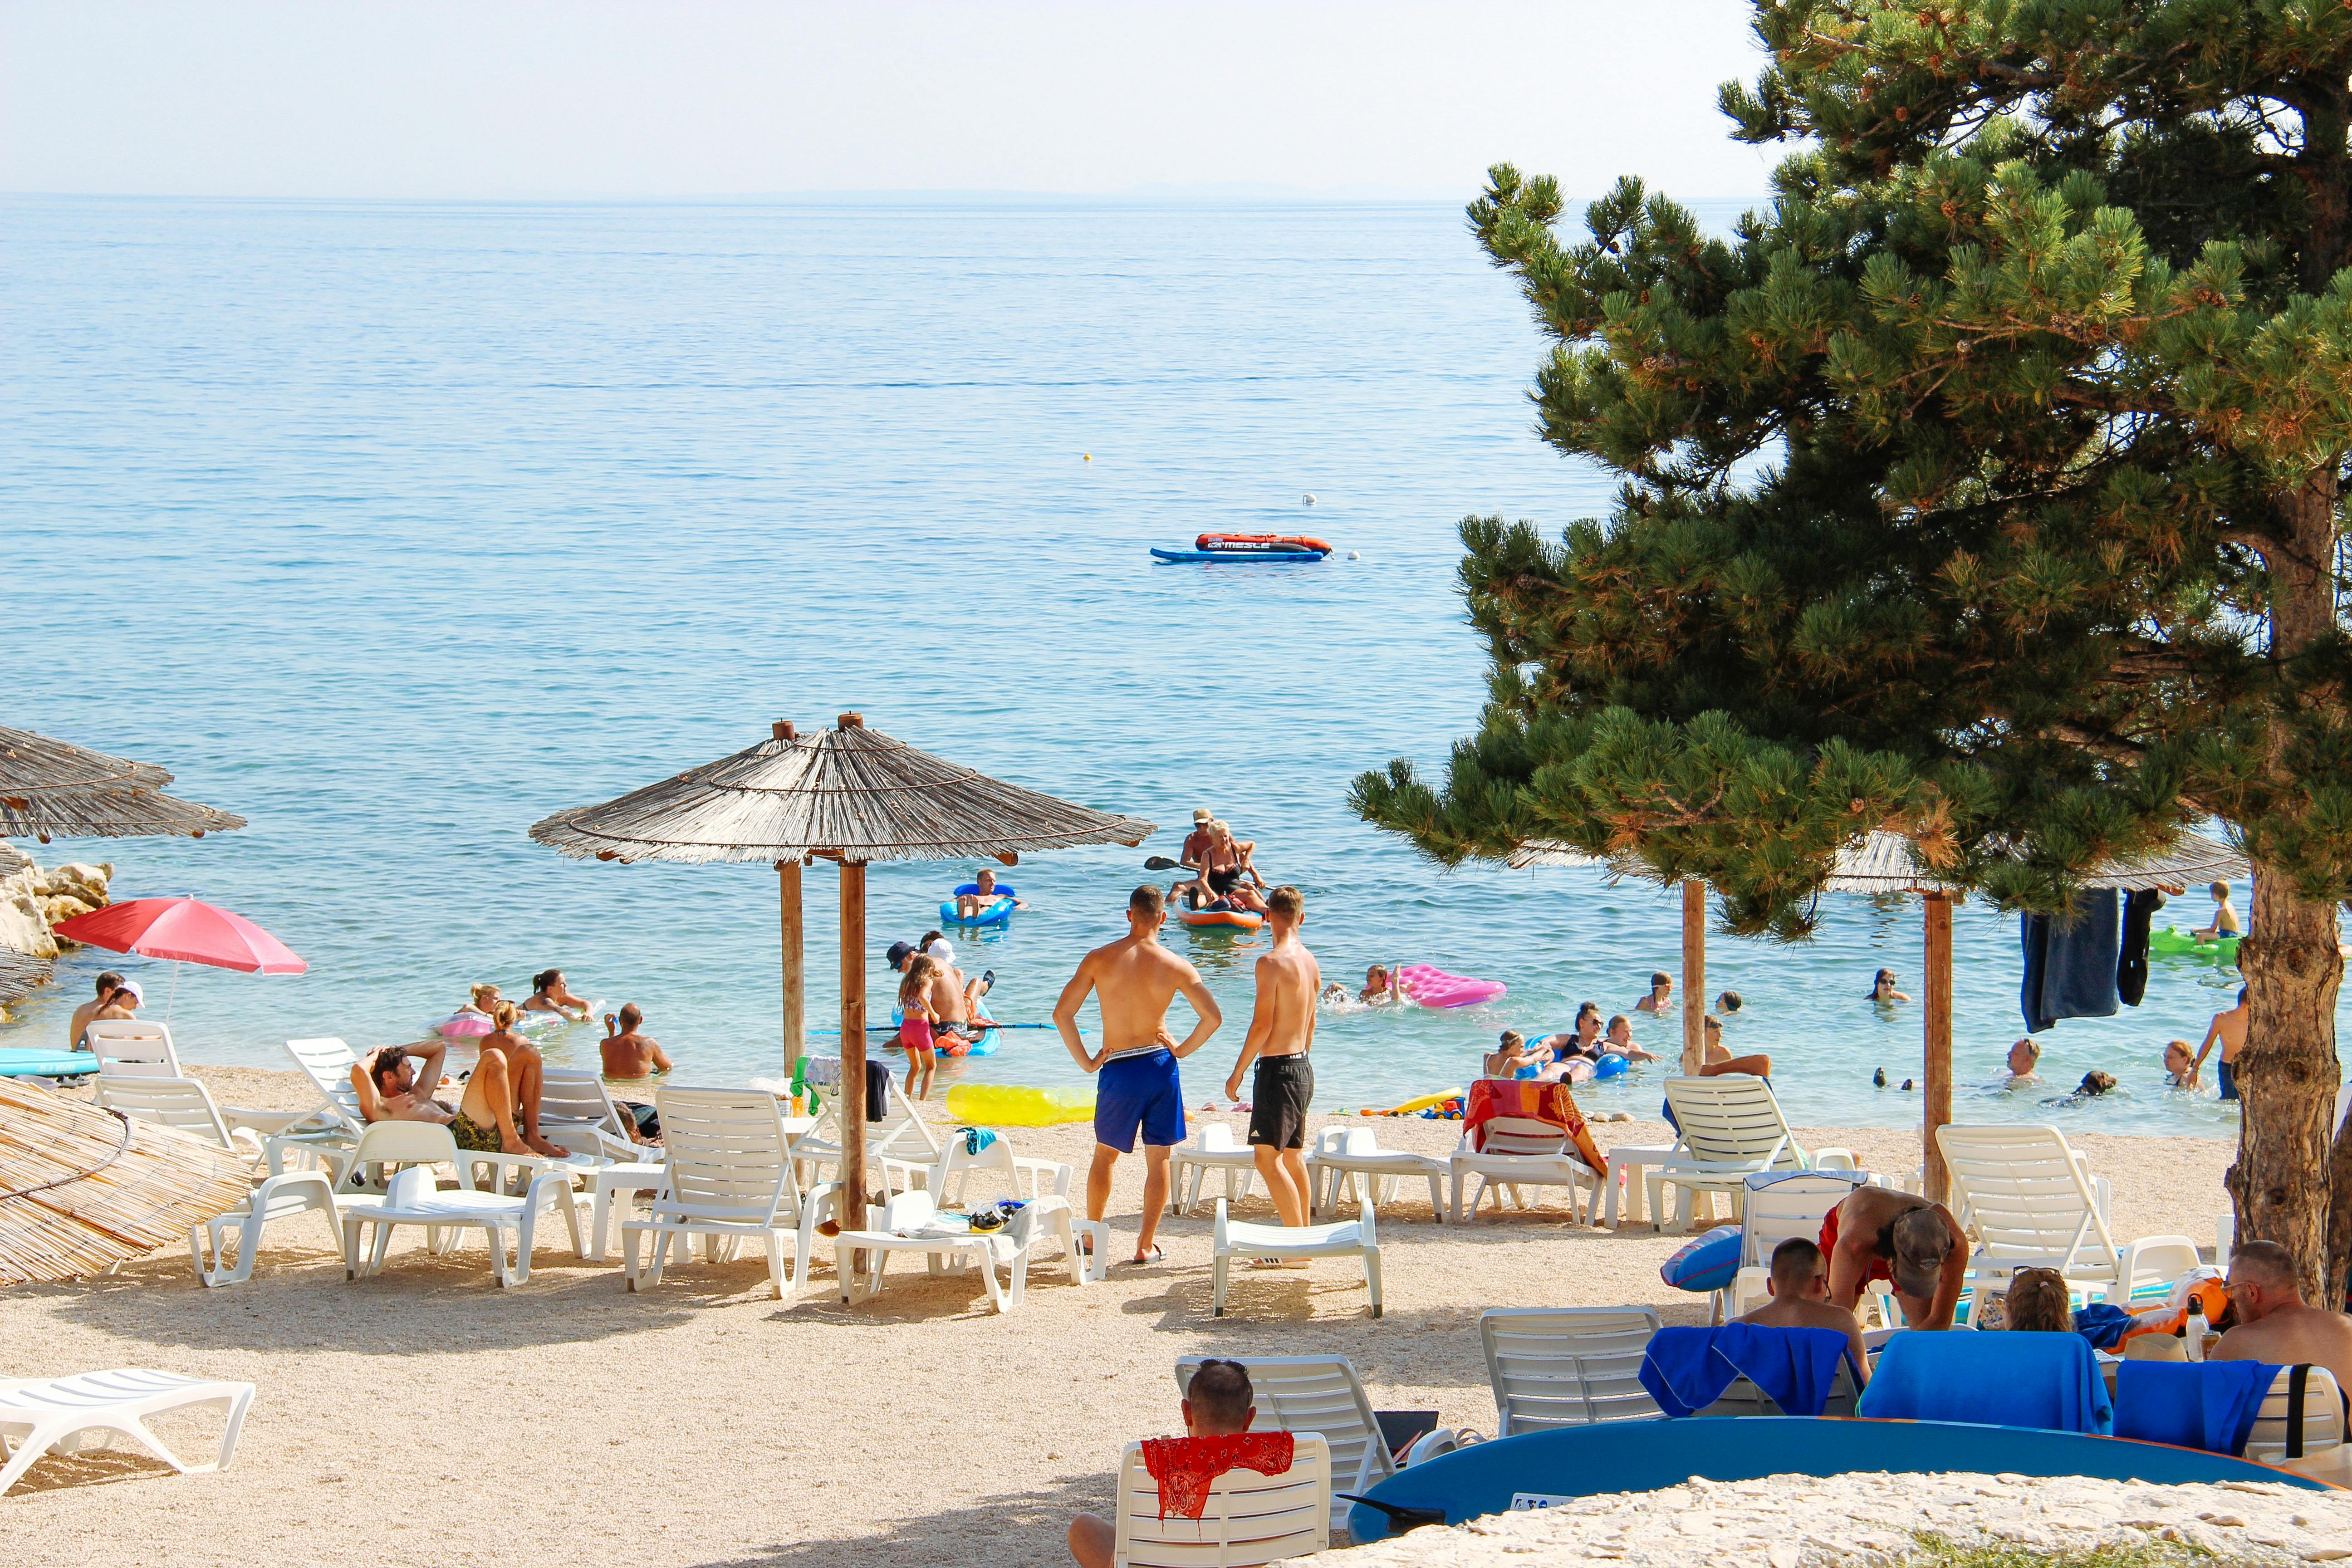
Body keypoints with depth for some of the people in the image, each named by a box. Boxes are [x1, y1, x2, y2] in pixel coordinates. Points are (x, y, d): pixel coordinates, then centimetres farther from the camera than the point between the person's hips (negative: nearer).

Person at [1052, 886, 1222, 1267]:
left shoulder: (1099, 959, -6)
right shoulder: (1175, 966, -7)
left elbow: (1062, 1014, -8)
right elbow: (1213, 1017, -11)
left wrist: (1087, 1061, -1)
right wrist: (1182, 1049, 2)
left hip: (1117, 1069, 0)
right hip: (1160, 1065, 0)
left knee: (1105, 1154, 19)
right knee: (1158, 1159, 9)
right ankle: (1146, 1246, 9)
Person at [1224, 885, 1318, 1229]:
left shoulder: (1272, 962, -16)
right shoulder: (1310, 961, 9)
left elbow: (1262, 1026, -18)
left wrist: (1237, 1073, -10)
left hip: (1278, 1069, -9)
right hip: (1303, 1068, 9)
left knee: (1267, 1159, -7)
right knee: (1294, 1156, 16)